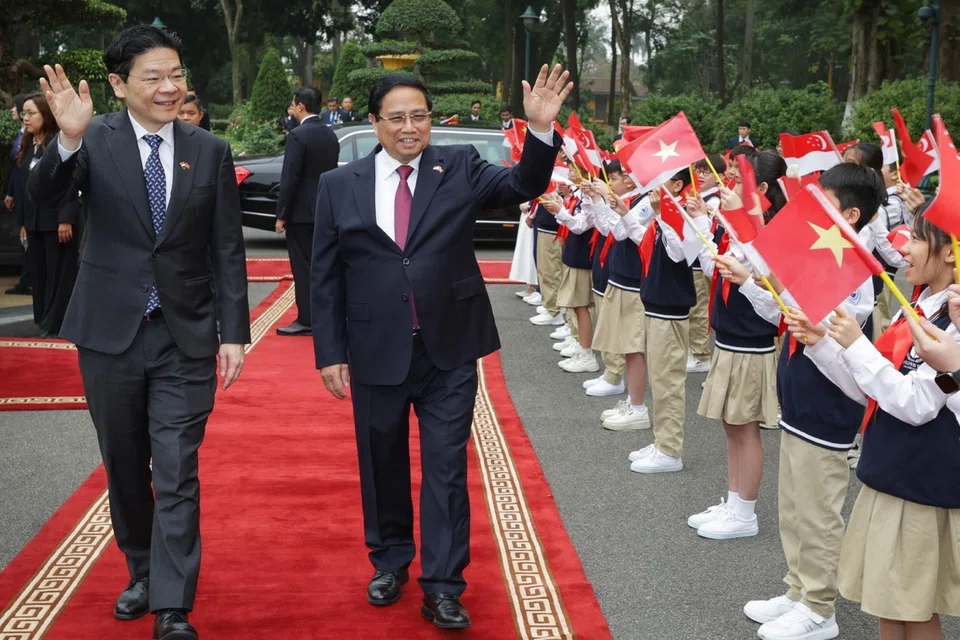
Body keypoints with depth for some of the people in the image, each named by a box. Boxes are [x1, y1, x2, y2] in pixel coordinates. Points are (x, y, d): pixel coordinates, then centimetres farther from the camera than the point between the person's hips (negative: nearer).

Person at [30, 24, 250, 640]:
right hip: (111, 334, 1)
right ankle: (143, 572, 36)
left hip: (185, 338, 0)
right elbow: (45, 193, -22)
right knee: (125, 467, 15)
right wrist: (69, 138, -41)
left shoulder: (211, 151, 0)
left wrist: (235, 332, -3)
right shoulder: (97, 139, -4)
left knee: (178, 476, -3)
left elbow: (228, 249, 1)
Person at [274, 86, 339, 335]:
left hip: (301, 212, -8)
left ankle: (306, 320, 1)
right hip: (325, 211, 8)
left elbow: (289, 179, -17)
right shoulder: (330, 135, 9)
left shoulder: (298, 136, -15)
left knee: (303, 267, -2)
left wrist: (281, 215, -11)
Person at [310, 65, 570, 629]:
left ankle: (443, 588, 13)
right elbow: (325, 278, 2)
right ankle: (391, 561, 37)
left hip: (449, 350, -1)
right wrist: (331, 352, -2)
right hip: (375, 352, 1)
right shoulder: (339, 186, 1)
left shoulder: (459, 166, 1)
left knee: (447, 468, 3)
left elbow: (523, 186, -13)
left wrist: (542, 130, -30)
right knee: (382, 466, 16)